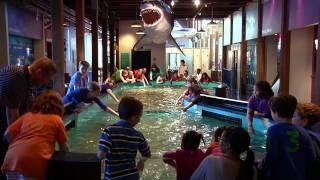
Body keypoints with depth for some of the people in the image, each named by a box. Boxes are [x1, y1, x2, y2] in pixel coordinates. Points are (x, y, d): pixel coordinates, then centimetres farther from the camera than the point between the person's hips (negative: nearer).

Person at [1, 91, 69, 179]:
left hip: (11, 160, 5)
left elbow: (8, 134, 16)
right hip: (33, 163, -5)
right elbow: (64, 147, 19)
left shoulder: (27, 115, 24)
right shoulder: (57, 119, 15)